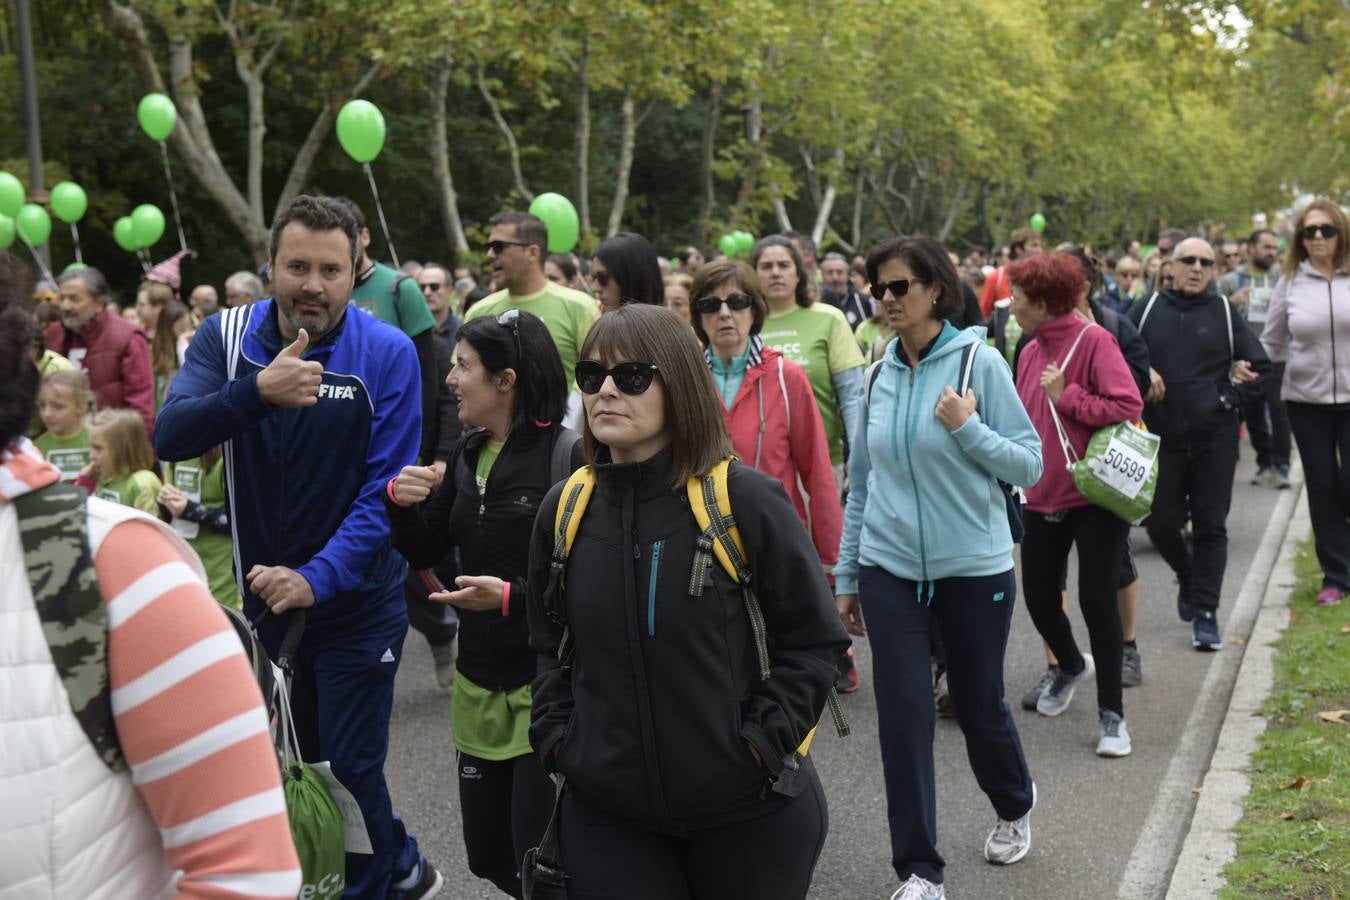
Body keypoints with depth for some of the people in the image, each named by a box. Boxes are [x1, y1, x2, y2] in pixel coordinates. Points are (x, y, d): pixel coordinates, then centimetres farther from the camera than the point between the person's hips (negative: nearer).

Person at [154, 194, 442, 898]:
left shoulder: (387, 353, -14)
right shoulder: (225, 337, -7)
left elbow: (385, 491, -16)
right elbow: (171, 437, -22)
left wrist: (316, 578, -25)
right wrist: (257, 392, -39)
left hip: (354, 601, -4)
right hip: (260, 599, 4)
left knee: (349, 771, 2)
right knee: (296, 762, 18)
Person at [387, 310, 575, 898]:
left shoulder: (567, 453, -15)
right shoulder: (470, 453, 9)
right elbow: (424, 554, 12)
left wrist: (512, 597, -26)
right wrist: (403, 503, -6)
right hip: (479, 683, 8)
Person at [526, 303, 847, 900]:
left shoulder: (746, 499, -11)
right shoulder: (563, 510, 1)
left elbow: (814, 639, -6)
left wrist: (760, 743, -13)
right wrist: (556, 738, 2)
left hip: (748, 809, -3)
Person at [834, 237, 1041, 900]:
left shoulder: (978, 361, -8)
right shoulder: (879, 376, 3)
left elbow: (1029, 465, -7)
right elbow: (861, 484, 10)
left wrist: (967, 428, -22)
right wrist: (846, 576, 11)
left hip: (974, 567, -2)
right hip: (891, 570, 3)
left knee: (979, 704, 12)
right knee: (903, 715, -1)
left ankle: (1014, 808, 43)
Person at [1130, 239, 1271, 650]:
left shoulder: (1225, 311, 4)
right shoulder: (1148, 309, 5)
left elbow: (1260, 366, 8)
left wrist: (1232, 390, -6)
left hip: (1215, 437, -1)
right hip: (1161, 436, 1)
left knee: (1211, 526, 2)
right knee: (1160, 522, 5)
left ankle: (1205, 613, 9)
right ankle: (1187, 576, 35)